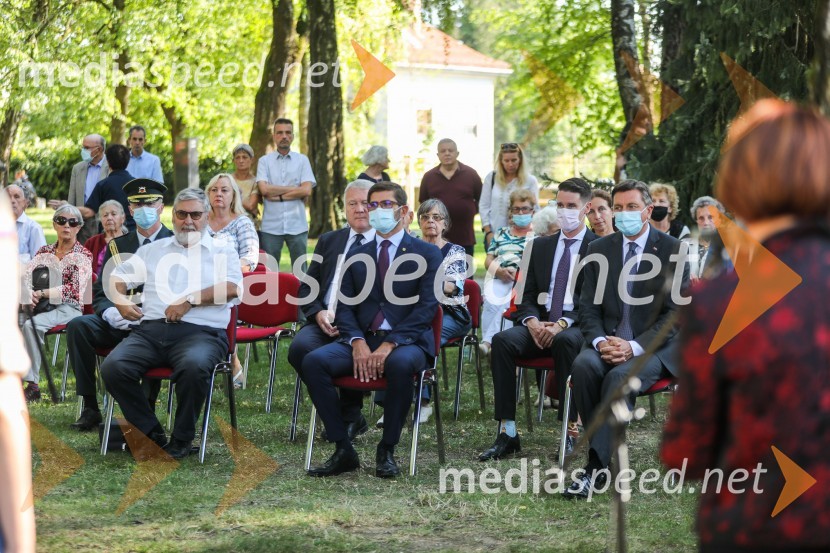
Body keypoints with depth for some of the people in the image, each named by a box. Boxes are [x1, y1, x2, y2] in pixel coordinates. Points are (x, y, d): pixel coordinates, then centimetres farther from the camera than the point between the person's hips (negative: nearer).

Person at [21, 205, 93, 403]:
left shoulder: (83, 255, 2)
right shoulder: (44, 251, 17)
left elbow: (73, 289, -10)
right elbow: (26, 275, 7)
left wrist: (40, 293, -17)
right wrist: (28, 294, -17)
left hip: (68, 307, -4)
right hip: (39, 305, 4)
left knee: (31, 325, -34)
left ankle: (32, 385, -32)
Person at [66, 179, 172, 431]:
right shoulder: (118, 245, 16)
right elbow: (99, 293, 13)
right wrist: (110, 313, -11)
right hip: (120, 323, 4)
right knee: (78, 325, -23)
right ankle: (90, 408, -20)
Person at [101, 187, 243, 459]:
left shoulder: (222, 252, 16)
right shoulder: (153, 250, 28)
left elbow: (233, 288, -3)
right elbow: (118, 276, 27)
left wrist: (189, 300, -11)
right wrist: (120, 299, 4)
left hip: (201, 332, -3)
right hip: (151, 329, 4)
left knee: (194, 366, -39)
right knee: (112, 367, -25)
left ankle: (181, 441, -18)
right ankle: (152, 435, -12)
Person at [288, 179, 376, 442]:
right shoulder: (328, 241, 22)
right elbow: (306, 287, 19)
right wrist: (318, 313, -4)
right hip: (324, 322, 4)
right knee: (299, 347, -28)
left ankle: (349, 416, -6)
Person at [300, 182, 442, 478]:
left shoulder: (426, 253, 6)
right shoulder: (357, 256, 18)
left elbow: (427, 307, -6)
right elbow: (344, 307, 10)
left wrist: (390, 345, -18)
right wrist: (358, 343, -12)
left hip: (406, 342, -4)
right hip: (361, 340, 4)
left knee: (400, 363, -40)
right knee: (313, 361, -25)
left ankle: (387, 451, -22)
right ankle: (343, 451, -18)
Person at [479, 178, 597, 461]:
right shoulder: (540, 246, 18)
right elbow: (526, 296, 12)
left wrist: (563, 324, -20)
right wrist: (532, 322, -10)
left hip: (576, 328, -4)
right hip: (539, 326, 4)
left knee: (566, 341, -39)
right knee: (502, 339, -26)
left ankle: (571, 429, -31)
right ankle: (507, 433, -27)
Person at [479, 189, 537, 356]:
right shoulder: (501, 234, 27)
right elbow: (488, 261, 21)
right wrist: (499, 271, -3)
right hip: (498, 279, 3)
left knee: (507, 304, -35)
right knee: (491, 301, -31)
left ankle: (487, 342, -43)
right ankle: (488, 342, -39)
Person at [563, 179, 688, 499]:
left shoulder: (672, 250, -1)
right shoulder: (599, 250, 10)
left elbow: (676, 312, -6)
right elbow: (588, 306, 9)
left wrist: (635, 346, -18)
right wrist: (600, 341, -13)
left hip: (654, 347, -3)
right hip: (608, 341, 4)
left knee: (619, 376, -34)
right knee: (583, 365, -30)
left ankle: (597, 466, -34)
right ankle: (606, 456, -22)